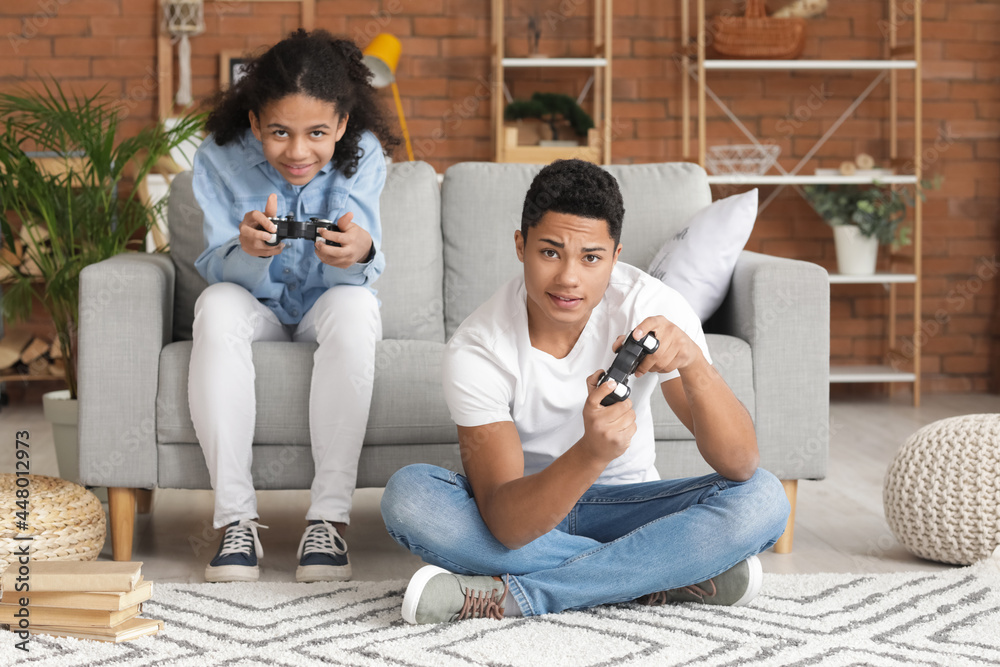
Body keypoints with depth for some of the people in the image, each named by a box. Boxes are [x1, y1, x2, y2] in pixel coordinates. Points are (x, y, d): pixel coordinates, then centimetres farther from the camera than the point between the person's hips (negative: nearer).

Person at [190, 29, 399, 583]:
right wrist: (250, 252, -43)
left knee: (354, 305, -35)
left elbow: (356, 276, -24)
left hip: (327, 307, 0)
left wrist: (356, 255, -50)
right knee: (216, 304, -33)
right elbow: (219, 271, -18)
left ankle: (329, 517, -34)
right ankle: (235, 518, -31)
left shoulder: (361, 156, -17)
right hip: (258, 308, 1)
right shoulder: (219, 159, -16)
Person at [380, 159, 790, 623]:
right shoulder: (475, 351, -23)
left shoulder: (652, 307, -19)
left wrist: (693, 363, -44)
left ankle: (511, 596, -25)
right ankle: (671, 573, -23)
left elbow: (740, 465, -25)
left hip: (624, 506, 1)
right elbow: (506, 525, -32)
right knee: (406, 495, -31)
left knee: (763, 500, -25)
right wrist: (592, 453, -50)